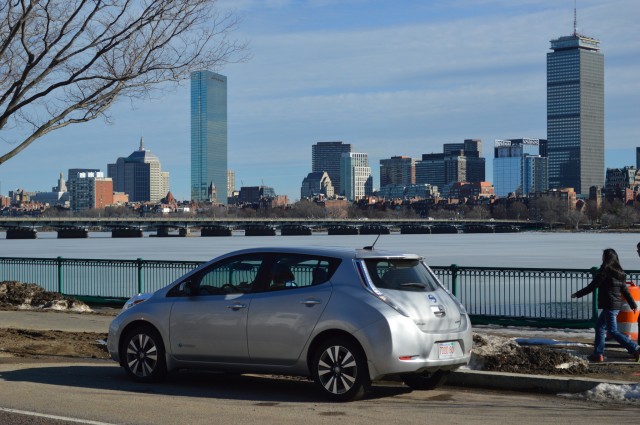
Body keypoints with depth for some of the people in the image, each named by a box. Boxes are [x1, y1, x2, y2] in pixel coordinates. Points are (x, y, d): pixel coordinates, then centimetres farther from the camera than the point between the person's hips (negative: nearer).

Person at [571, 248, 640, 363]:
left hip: (609, 305, -9)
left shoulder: (605, 270, -12)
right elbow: (625, 290, 12)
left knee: (613, 331, -6)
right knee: (599, 326, 17)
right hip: (617, 305, 9)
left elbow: (592, 286, -11)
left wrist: (577, 294, -2)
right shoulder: (619, 272, 11)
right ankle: (598, 354, 17)